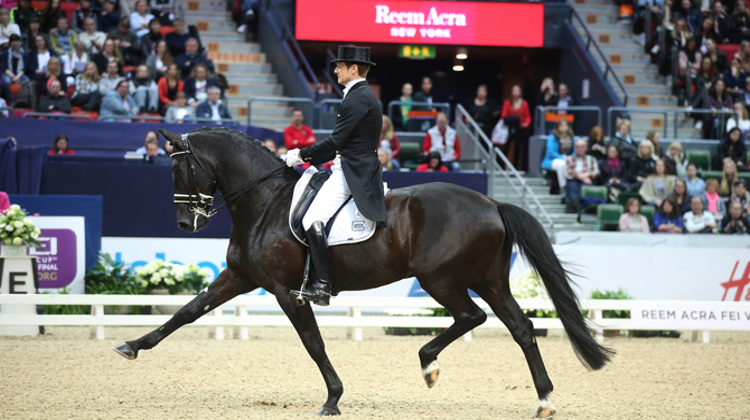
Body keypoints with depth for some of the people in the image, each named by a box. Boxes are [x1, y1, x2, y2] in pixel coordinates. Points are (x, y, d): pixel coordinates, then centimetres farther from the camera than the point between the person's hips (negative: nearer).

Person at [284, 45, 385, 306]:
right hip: (352, 167, 11)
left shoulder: (357, 98, -14)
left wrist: (302, 155, -8)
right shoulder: (364, 96, 20)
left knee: (313, 221, -21)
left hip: (352, 173, -11)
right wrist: (309, 158, 15)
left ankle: (323, 285, -23)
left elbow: (336, 141, -18)